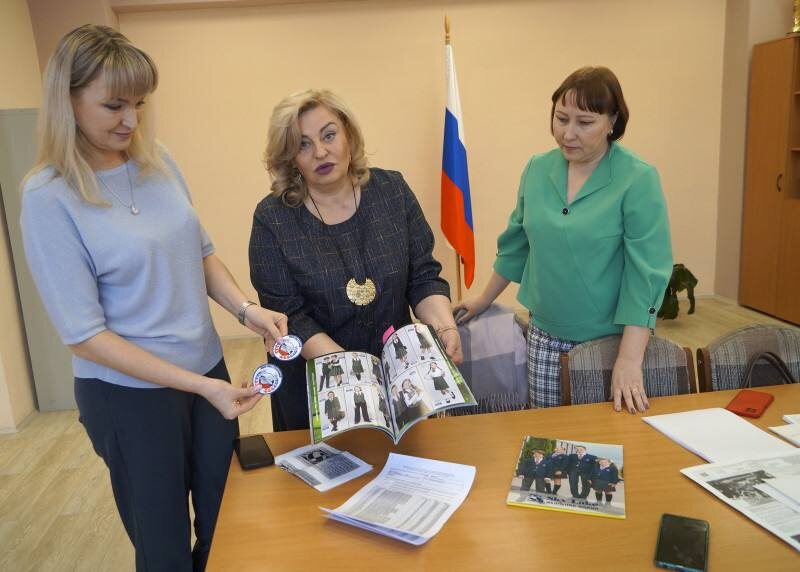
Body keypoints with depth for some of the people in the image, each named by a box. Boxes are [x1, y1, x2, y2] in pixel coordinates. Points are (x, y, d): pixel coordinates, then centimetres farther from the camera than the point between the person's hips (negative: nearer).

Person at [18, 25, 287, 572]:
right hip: (130, 394, -5)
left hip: (208, 368, 5)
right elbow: (85, 335, -18)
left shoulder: (158, 162, -2)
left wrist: (247, 309, -10)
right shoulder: (49, 198, -17)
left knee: (226, 526, 21)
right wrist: (202, 386, -24)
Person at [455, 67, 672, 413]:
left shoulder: (638, 179, -13)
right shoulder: (537, 169, 1)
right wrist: (484, 300, 18)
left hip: (609, 338, -3)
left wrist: (629, 360, -22)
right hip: (545, 335, 4)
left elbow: (646, 273, -16)